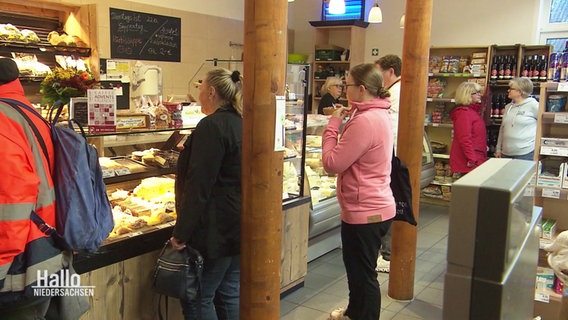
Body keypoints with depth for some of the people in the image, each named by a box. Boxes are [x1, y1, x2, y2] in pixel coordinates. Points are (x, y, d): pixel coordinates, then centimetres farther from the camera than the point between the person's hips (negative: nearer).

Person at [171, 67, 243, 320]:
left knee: (197, 298, 3)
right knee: (230, 294, 17)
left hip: (215, 230, -9)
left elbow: (199, 187, -20)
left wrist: (181, 233, -16)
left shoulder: (211, 126, -17)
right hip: (241, 226, 9)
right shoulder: (241, 123, 10)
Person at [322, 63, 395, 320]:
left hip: (365, 211, -11)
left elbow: (332, 163, -23)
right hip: (374, 207, 11)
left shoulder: (365, 121, -24)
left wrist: (333, 125, -12)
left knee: (363, 274, 4)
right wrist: (341, 123, 3)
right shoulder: (378, 115, 9)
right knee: (357, 269, 27)